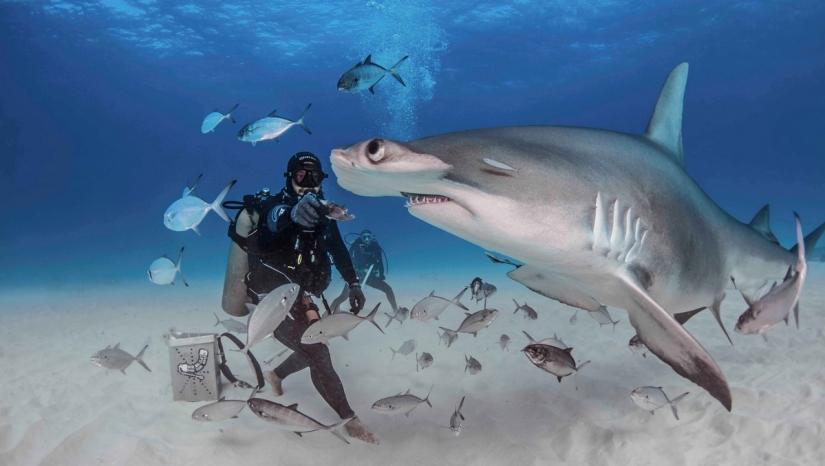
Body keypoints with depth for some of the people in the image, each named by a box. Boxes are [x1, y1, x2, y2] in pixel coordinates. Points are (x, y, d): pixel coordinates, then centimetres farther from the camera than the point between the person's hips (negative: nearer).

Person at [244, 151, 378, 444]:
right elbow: (273, 221, -42)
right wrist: (293, 214, -66)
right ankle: (349, 420, 0)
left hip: (300, 298, 7)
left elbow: (338, 249, 13)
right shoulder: (276, 205, -17)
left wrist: (353, 283, 2)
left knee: (316, 349, 17)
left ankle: (276, 375, 45)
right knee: (318, 354, -12)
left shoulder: (320, 212, 4)